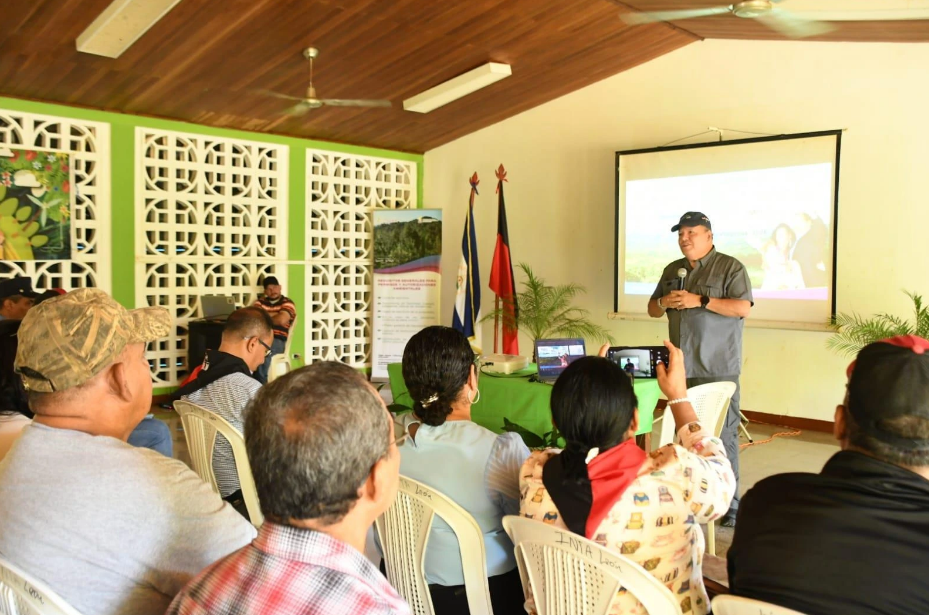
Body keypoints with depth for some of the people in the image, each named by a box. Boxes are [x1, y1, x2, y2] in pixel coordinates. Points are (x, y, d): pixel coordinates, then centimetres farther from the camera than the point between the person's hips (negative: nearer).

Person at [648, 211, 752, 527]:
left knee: (723, 435, -4)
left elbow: (743, 307, -12)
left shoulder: (730, 267, -1)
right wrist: (663, 302, -2)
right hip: (681, 367, 6)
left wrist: (701, 300, -18)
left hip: (718, 368, -5)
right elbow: (652, 310, 20)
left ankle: (729, 504, 4)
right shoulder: (672, 270, 17)